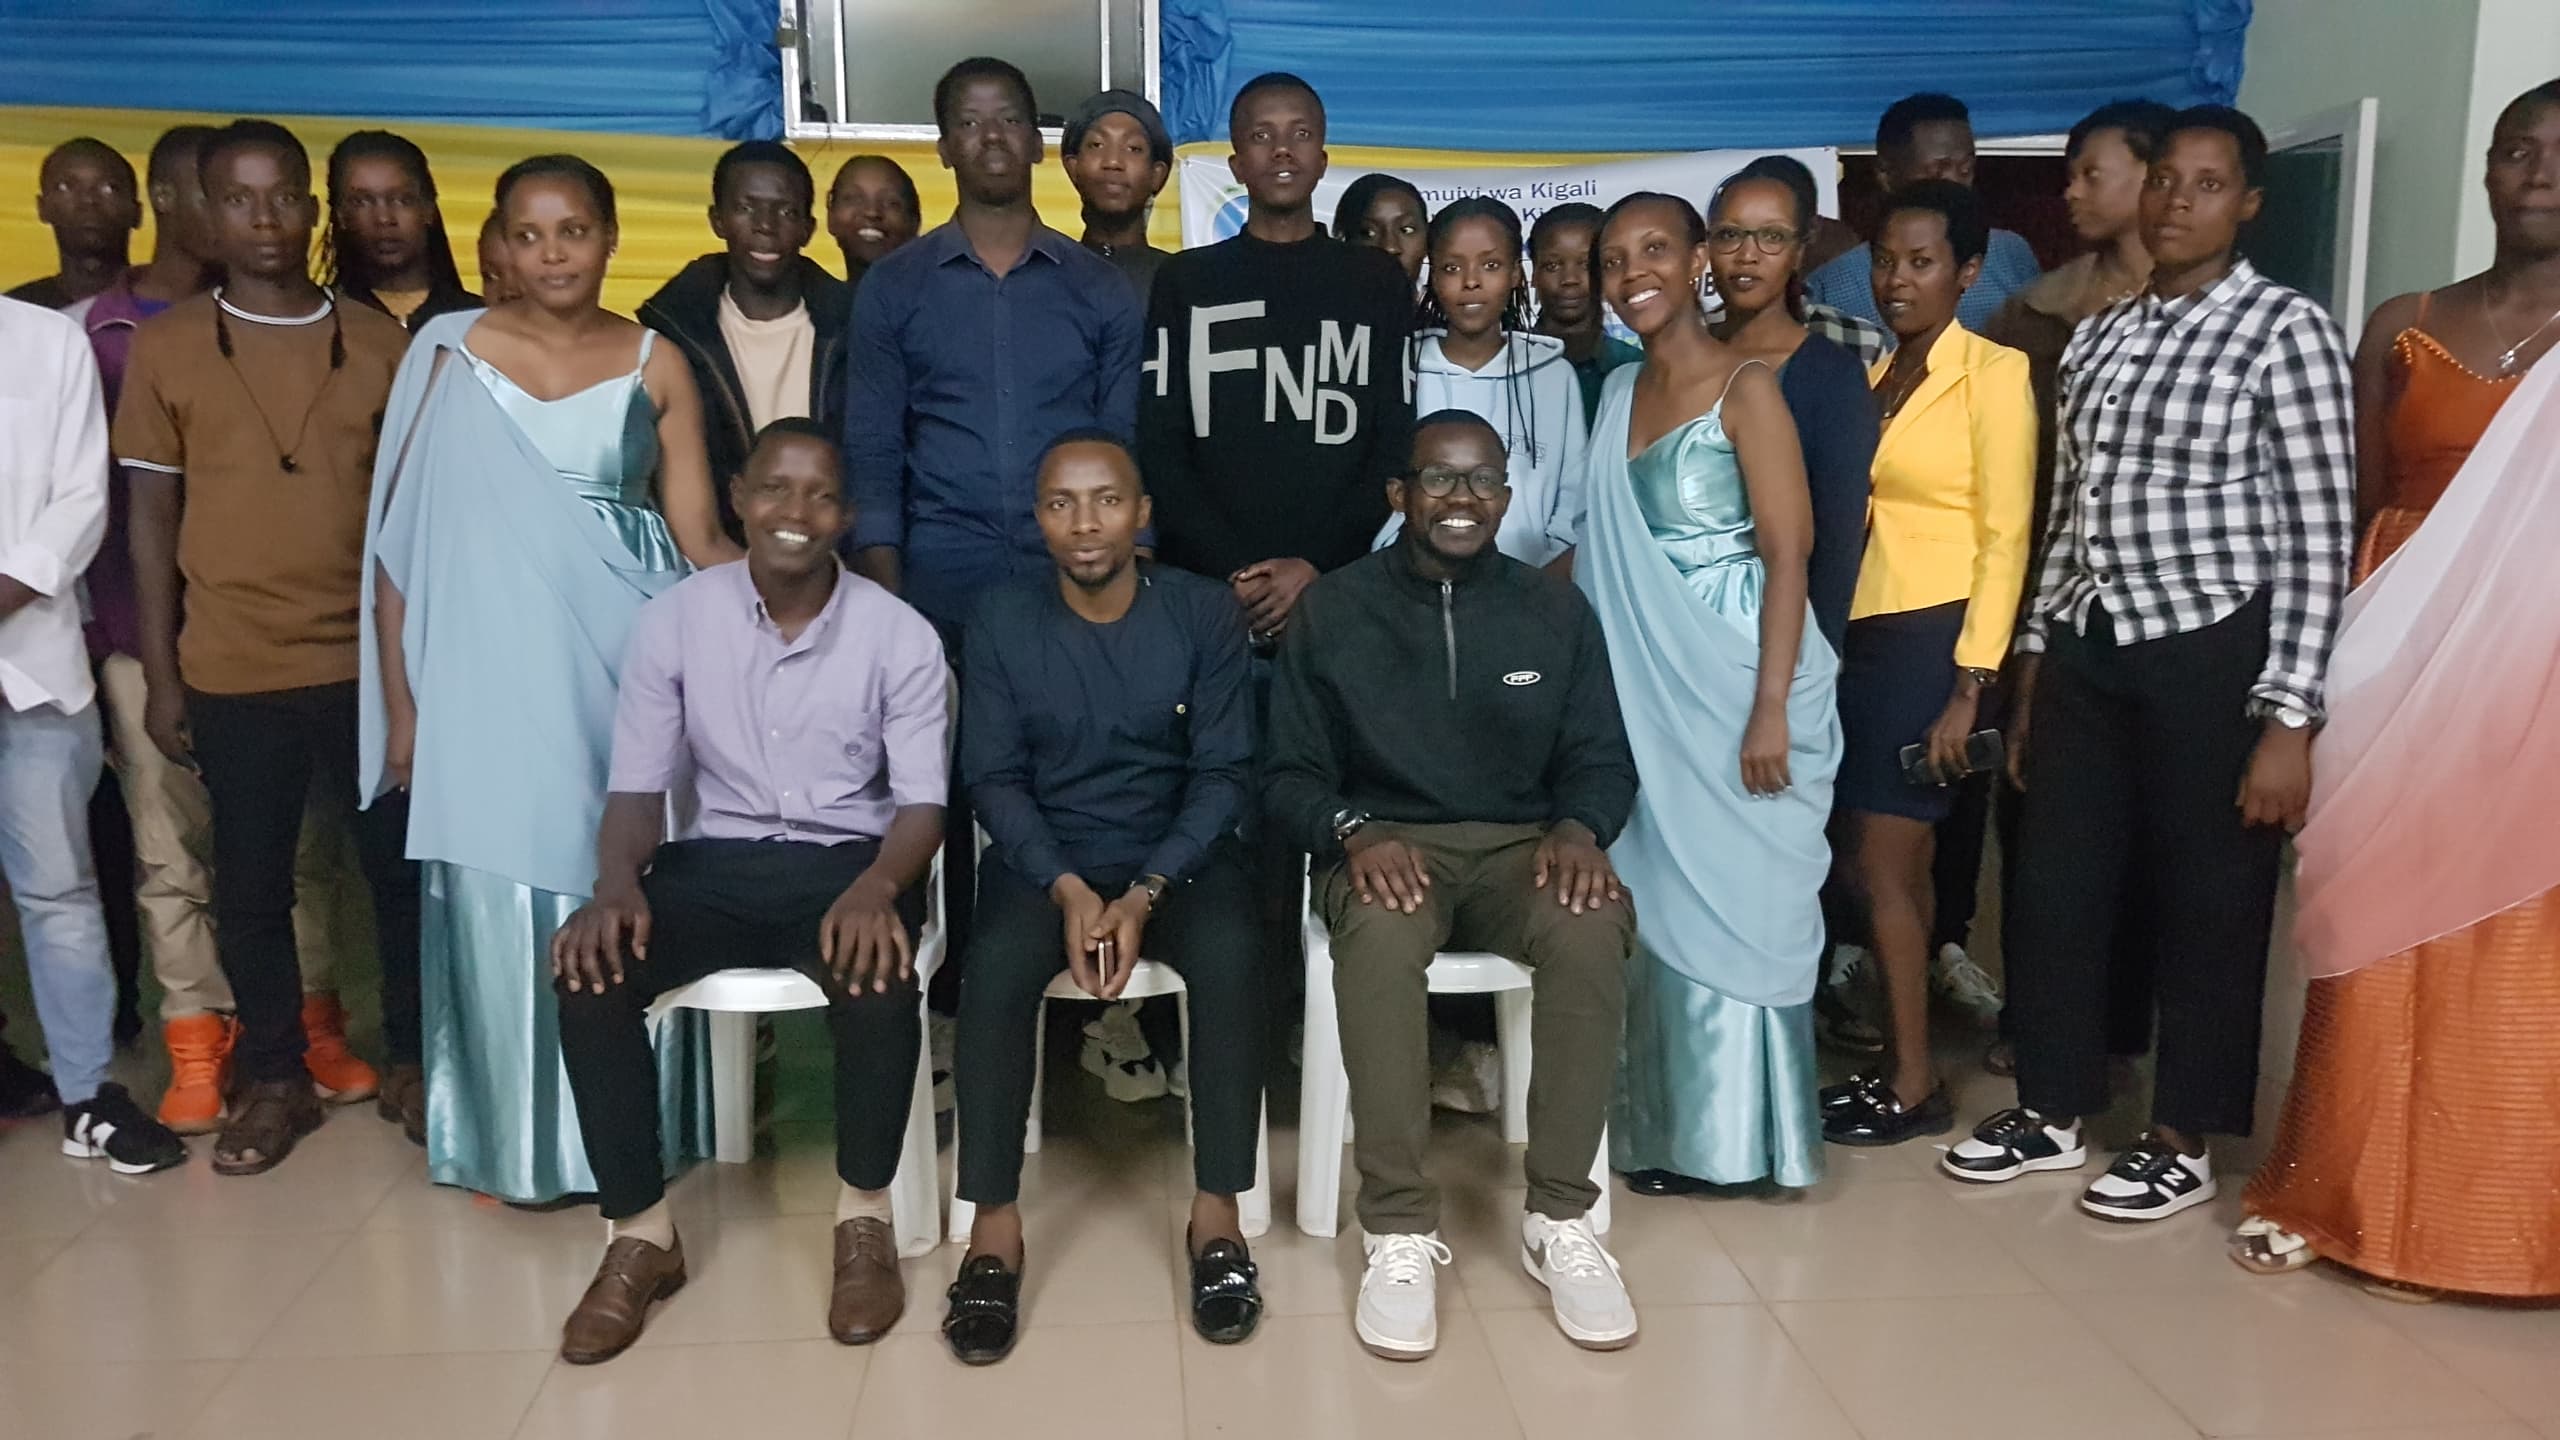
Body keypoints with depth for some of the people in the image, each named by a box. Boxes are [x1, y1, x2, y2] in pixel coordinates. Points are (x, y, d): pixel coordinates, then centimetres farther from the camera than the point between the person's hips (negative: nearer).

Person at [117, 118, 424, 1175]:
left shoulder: (383, 343, 3)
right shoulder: (166, 347, 2)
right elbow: (152, 518, 3)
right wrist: (160, 676, 0)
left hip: (369, 660, 1)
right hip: (232, 672, 0)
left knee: (402, 865, 8)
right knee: (250, 887, 9)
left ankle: (412, 1061, 25)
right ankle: (275, 1079, 26)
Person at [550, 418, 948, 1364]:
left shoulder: (900, 636, -5)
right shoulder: (674, 620, -1)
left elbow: (923, 799, -7)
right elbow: (638, 784, 0)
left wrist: (878, 885, -30)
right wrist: (618, 884, -22)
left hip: (849, 861, -2)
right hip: (717, 861, 2)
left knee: (878, 969, -35)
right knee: (588, 964, -26)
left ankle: (864, 1219, -11)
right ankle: (641, 1234, -9)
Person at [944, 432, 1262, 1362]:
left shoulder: (1204, 613, -5)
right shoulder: (1000, 622, -3)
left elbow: (1221, 773, -6)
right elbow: (994, 778, -3)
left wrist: (1145, 895, -19)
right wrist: (1067, 888, -19)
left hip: (1179, 854, 0)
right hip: (1043, 858, 1)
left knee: (1228, 956, -31)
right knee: (997, 965, -31)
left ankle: (1217, 1213, -18)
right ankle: (994, 1229, -20)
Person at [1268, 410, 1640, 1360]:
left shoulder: (1558, 612, 9)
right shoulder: (1332, 611, 3)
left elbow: (1600, 758, 8)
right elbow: (1290, 774, 2)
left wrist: (1578, 828, -15)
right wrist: (1354, 832, -20)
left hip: (1522, 845, 2)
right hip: (1384, 845, -1)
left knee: (1593, 928, -33)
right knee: (1379, 937, -38)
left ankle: (1559, 1218, -19)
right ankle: (1398, 1227, -25)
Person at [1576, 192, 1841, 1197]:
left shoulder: (1746, 387, -7)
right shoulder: (1619, 394, 11)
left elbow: (1789, 555, -12)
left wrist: (1771, 709, -18)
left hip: (1738, 688, -6)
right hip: (1647, 690, 6)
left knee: (1738, 904, 2)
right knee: (1658, 905, 10)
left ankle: (1742, 1134, 16)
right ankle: (1671, 1128, 22)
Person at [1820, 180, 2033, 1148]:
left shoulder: (1993, 374, -6)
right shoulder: (1874, 374, 14)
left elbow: (2007, 536, -10)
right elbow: (1849, 512, 13)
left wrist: (1969, 685, -15)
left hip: (1930, 636, -6)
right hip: (1858, 631, 6)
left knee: (1882, 864, -5)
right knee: (1891, 861, 10)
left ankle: (1914, 1084, 8)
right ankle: (1897, 1058, 20)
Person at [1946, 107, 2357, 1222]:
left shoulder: (2285, 327, -6)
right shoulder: (2096, 337, 11)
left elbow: (2320, 536, -9)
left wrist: (2290, 718, -13)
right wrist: (2033, 669, 13)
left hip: (2215, 656, -5)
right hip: (2088, 649, 6)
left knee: (2206, 903, 6)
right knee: (2054, 885, 10)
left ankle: (2184, 1143, 23)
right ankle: (2052, 1111, 27)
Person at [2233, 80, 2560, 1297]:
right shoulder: (2403, 329, 7)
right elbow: (2355, 514, 5)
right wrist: (2331, 674, -1)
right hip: (2403, 669, 1)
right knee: (2380, 945, 5)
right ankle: (2348, 1196, 18)